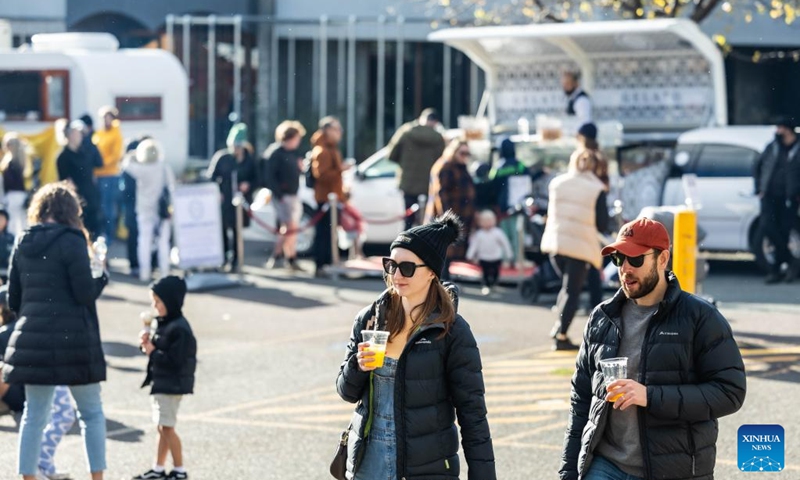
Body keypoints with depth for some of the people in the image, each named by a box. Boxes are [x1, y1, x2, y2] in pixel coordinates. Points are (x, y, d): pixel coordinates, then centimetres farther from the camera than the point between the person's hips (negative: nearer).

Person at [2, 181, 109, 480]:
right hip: (73, 340, -5)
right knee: (91, 413, 8)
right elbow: (85, 293, -13)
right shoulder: (71, 241, -10)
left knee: (34, 414, 10)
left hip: (32, 340, 5)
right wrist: (103, 277, 5)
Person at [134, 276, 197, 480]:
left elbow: (175, 360, -23)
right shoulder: (164, 324, 10)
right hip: (161, 383, 9)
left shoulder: (179, 329, -19)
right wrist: (148, 344, 0)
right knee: (162, 427, 14)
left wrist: (152, 352, -17)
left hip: (172, 385, -9)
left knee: (167, 427, -5)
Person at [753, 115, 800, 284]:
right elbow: (757, 167, 21)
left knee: (783, 233, -1)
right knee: (767, 226, -15)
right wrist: (759, 188, 13)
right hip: (769, 196, 3)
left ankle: (776, 270, 10)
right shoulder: (771, 148, 10)